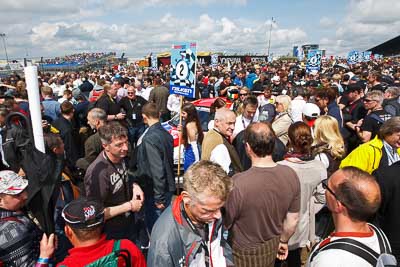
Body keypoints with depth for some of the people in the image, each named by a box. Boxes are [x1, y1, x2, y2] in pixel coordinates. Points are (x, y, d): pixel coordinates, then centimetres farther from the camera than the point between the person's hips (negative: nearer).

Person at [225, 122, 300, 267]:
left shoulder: (238, 183, -35)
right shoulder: (291, 175, -18)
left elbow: (225, 224, -20)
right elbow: (293, 219, -5)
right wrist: (284, 241, 14)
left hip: (245, 253, -4)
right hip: (273, 248, 4)